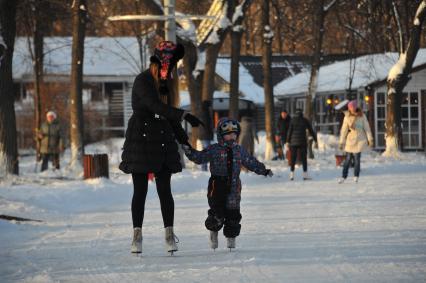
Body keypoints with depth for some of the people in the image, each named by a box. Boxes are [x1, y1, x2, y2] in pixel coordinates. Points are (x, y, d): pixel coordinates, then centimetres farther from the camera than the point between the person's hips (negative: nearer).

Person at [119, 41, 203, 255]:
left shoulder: (166, 82, 11)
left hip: (163, 140, 5)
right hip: (140, 139, -5)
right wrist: (184, 116, -33)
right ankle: (137, 235, 4)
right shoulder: (142, 81, -11)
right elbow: (155, 106, -25)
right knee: (140, 190, -2)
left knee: (164, 189, 1)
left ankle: (169, 235, 1)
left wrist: (183, 138, 25)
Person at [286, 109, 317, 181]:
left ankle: (292, 175, 1)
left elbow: (290, 131, -4)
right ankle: (305, 175, 0)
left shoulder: (293, 120, 0)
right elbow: (311, 131, 7)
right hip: (303, 141, 0)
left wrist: (288, 141, -1)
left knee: (293, 158, 4)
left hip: (293, 142, 0)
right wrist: (315, 140, 16)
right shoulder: (305, 121, 2)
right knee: (304, 158, 3)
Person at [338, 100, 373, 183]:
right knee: (348, 159, 0)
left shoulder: (362, 116, -3)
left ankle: (356, 176, 11)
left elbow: (367, 128, 2)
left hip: (360, 140, 0)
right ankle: (343, 176, 8)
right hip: (350, 140, 0)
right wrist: (341, 142, 0)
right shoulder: (347, 117, -3)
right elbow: (344, 130, 0)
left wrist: (370, 139, 1)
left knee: (357, 158, -4)